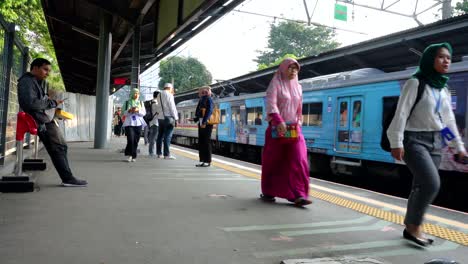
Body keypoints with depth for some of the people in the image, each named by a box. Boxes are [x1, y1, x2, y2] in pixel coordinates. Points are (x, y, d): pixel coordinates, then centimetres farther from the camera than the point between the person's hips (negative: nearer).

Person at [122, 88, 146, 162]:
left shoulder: (140, 103, 14)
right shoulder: (127, 102, 9)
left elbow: (144, 113, 6)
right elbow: (124, 113, 5)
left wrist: (137, 110, -12)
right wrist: (130, 110, -14)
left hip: (138, 123, 2)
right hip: (129, 123, -2)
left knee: (135, 141, 0)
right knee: (130, 139, -16)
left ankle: (133, 157, 9)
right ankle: (130, 155, -5)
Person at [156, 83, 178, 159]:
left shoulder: (159, 95, 12)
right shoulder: (169, 95, -8)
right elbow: (172, 107, -10)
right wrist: (176, 118, -6)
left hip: (160, 118, 7)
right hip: (168, 118, -7)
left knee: (160, 136, 11)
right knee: (168, 136, -7)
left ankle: (159, 153, 16)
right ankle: (167, 154, -8)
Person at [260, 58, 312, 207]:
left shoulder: (298, 87, 15)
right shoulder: (275, 83, -3)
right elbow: (271, 103, -17)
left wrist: (298, 123, 8)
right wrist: (279, 121, -29)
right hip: (277, 128, -4)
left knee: (298, 160, -9)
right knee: (273, 161, 3)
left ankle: (298, 195, -10)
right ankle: (267, 192, 18)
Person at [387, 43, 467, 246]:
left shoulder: (444, 90, 15)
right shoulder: (415, 83, -6)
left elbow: (449, 120, 20)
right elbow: (401, 114, -12)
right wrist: (397, 143, -18)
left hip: (435, 142, 7)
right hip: (414, 140, -7)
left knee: (421, 186, 6)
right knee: (432, 183, -18)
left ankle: (411, 227, 16)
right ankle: (414, 226, -3)